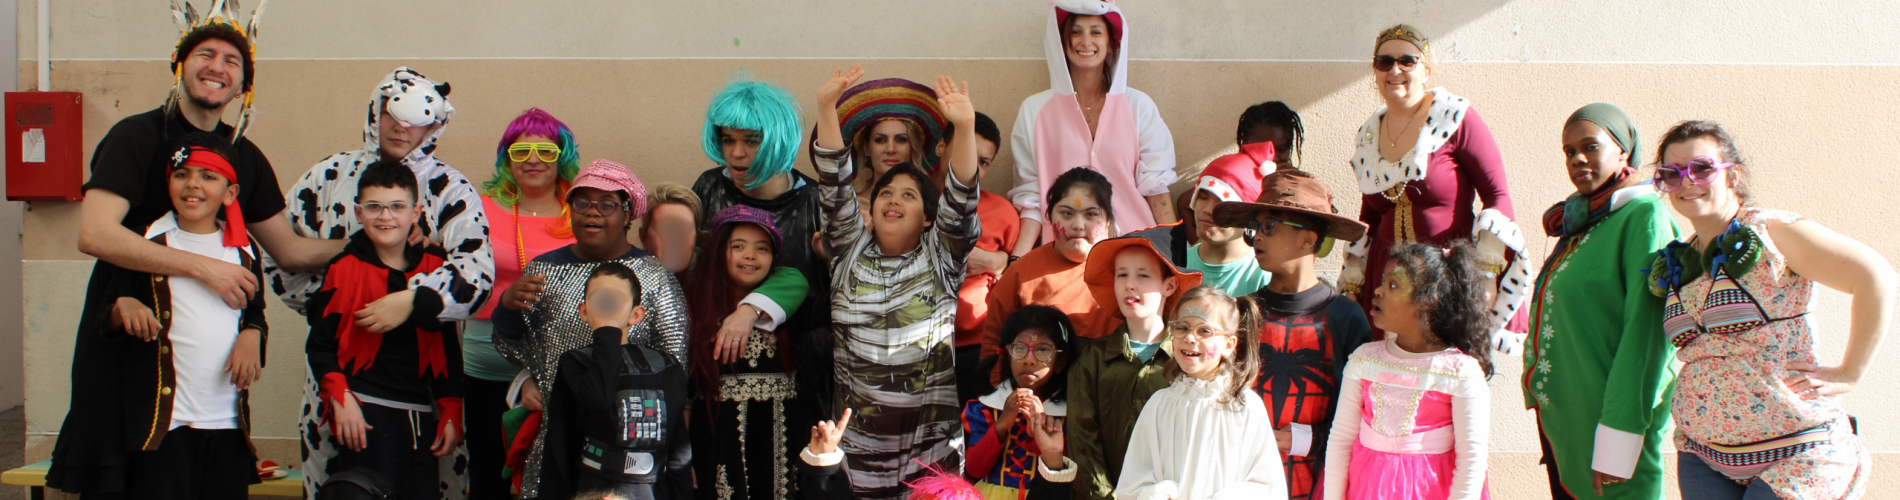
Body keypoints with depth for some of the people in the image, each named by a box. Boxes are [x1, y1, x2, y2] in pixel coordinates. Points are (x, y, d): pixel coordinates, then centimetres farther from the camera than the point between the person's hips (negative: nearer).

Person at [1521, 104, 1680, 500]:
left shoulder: (1644, 216, -12)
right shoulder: (1580, 221, 13)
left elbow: (1647, 330, -18)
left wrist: (1618, 439, -21)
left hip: (1603, 417, -8)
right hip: (1558, 419, 8)